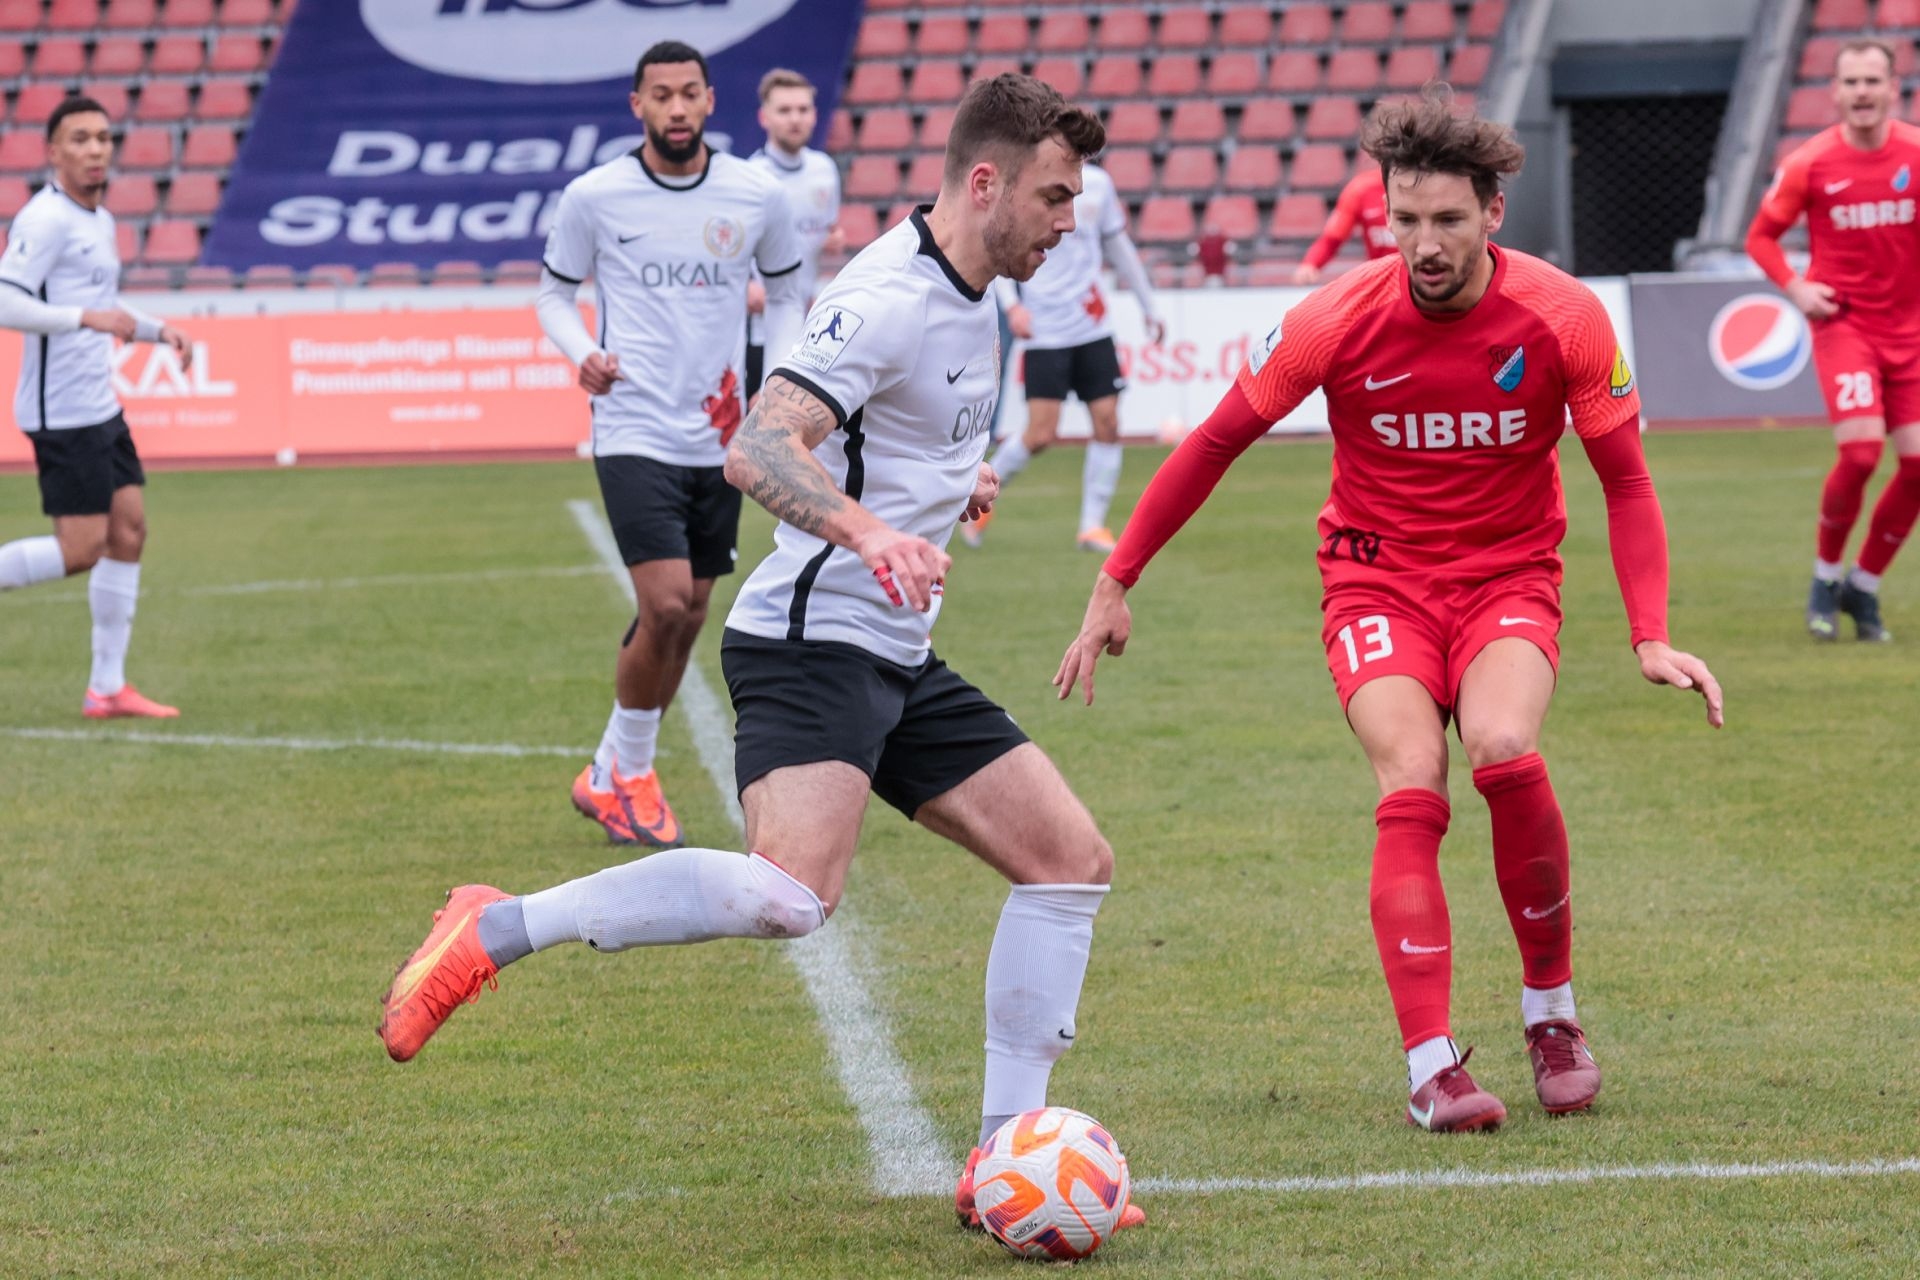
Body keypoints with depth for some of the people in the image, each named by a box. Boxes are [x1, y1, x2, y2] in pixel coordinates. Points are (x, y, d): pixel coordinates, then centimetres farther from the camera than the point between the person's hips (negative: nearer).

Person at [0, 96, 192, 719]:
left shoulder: (99, 221, 15)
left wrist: (157, 329, 16)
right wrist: (89, 317, -24)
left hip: (99, 406, 9)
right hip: (62, 412, -9)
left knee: (128, 531, 6)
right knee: (81, 550, -12)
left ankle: (108, 687, 11)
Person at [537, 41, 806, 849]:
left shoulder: (757, 197, 2)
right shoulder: (593, 197, -5)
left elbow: (786, 294, 16)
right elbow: (554, 294, 8)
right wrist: (582, 352, -13)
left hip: (719, 439, 4)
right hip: (635, 434, -4)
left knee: (687, 616, 9)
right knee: (665, 607, -17)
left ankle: (614, 778, 26)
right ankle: (626, 775, 3)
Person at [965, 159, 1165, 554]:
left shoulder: (1097, 183, 6)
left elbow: (1118, 246, 17)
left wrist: (1149, 307, 20)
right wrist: (1012, 305, -19)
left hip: (1094, 328, 5)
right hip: (1046, 330, -5)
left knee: (1107, 424, -3)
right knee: (1040, 434, -9)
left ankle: (1093, 526, 7)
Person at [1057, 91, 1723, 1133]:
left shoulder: (1563, 317, -13)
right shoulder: (1339, 319, -14)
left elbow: (1625, 480, -2)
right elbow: (1217, 441, -1)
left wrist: (1651, 639, -12)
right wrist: (1116, 586, -1)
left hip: (1511, 577, 0)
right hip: (1377, 580, 0)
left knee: (1504, 751, -29)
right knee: (1412, 787, -24)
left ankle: (1551, 1013, -8)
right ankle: (1431, 1066, -22)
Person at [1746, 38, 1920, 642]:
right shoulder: (1809, 163, -5)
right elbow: (1761, 236, 6)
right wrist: (1795, 288, -10)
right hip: (1842, 321, -3)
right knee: (1860, 452, -19)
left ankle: (1864, 586, 15)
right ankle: (1826, 574, 5)